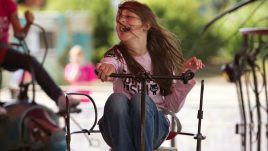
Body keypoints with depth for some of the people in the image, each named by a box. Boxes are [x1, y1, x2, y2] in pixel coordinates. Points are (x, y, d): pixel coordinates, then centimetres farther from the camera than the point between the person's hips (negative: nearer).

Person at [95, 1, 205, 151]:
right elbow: (109, 64, -24)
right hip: (120, 131, 0)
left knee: (141, 100, -31)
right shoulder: (117, 54, 3)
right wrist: (106, 67, -49)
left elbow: (173, 106, 6)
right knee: (117, 99, -31)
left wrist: (184, 74, -8)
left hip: (153, 130, 0)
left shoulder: (162, 58, 8)